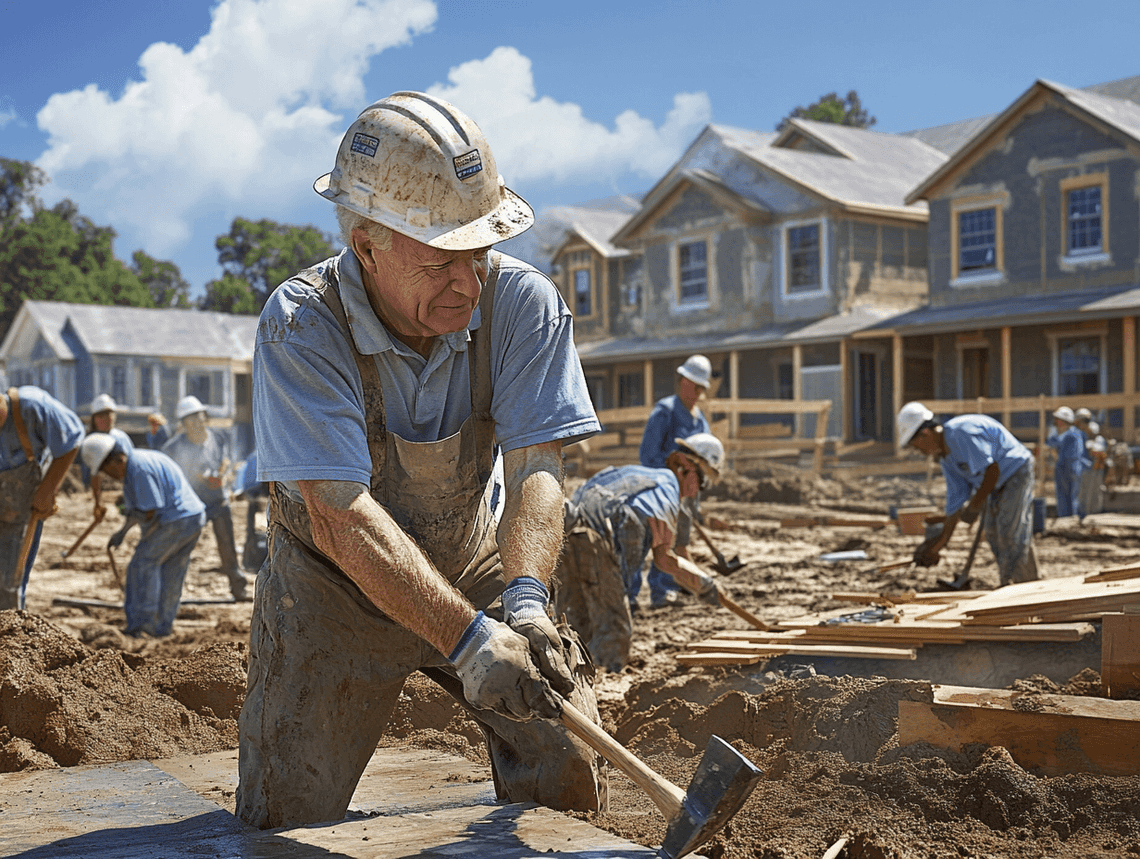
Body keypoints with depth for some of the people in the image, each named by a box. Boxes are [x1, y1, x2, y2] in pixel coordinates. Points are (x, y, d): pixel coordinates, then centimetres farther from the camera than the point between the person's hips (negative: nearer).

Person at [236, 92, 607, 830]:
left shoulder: (522, 303, -19)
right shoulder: (301, 327, -27)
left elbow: (536, 468, -23)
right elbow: (339, 516, -35)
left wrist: (525, 601, -42)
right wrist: (469, 637, -45)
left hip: (472, 571, 2)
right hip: (335, 586, -2)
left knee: (571, 770, -6)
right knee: (291, 817, -6)